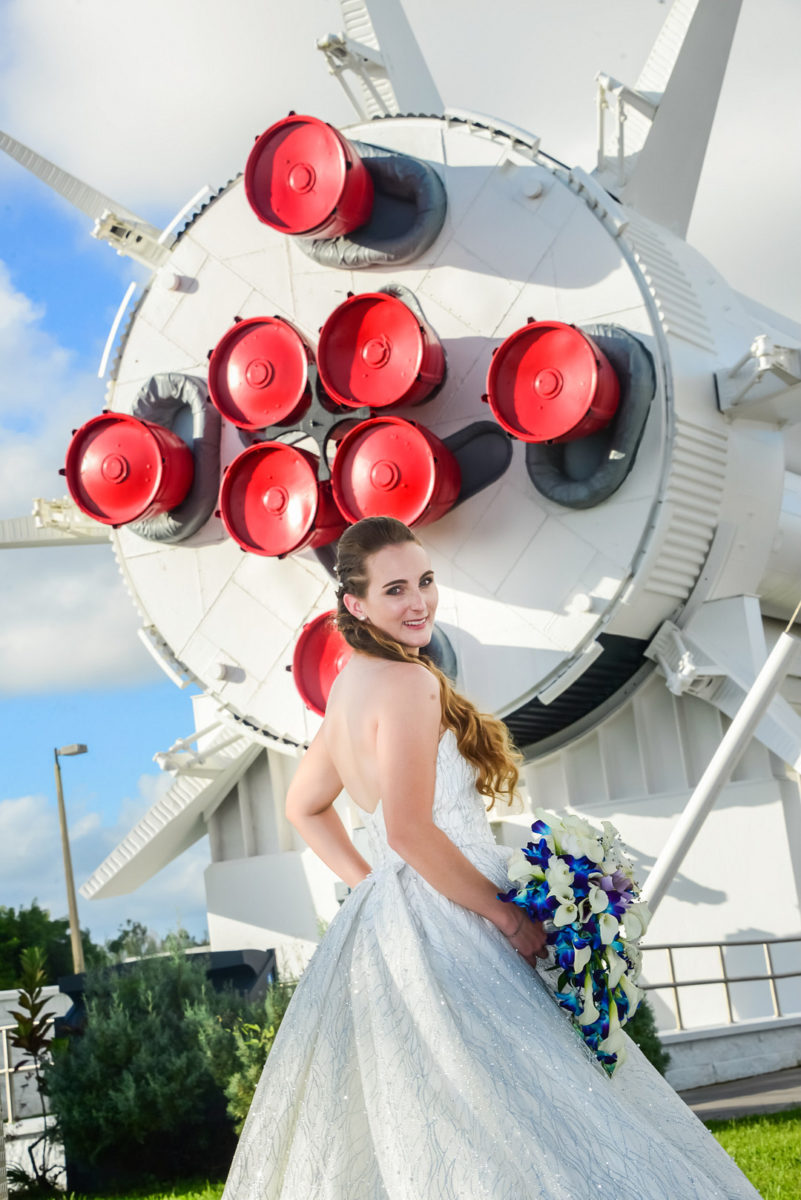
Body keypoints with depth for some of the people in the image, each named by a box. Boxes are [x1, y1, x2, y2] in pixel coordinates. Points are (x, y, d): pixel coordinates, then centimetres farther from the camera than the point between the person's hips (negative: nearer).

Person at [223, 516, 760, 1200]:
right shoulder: (409, 683, -15)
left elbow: (304, 808, 23)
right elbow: (410, 832, -23)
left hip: (384, 919, 10)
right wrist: (508, 915, -15)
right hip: (441, 935, -10)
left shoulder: (351, 684, 13)